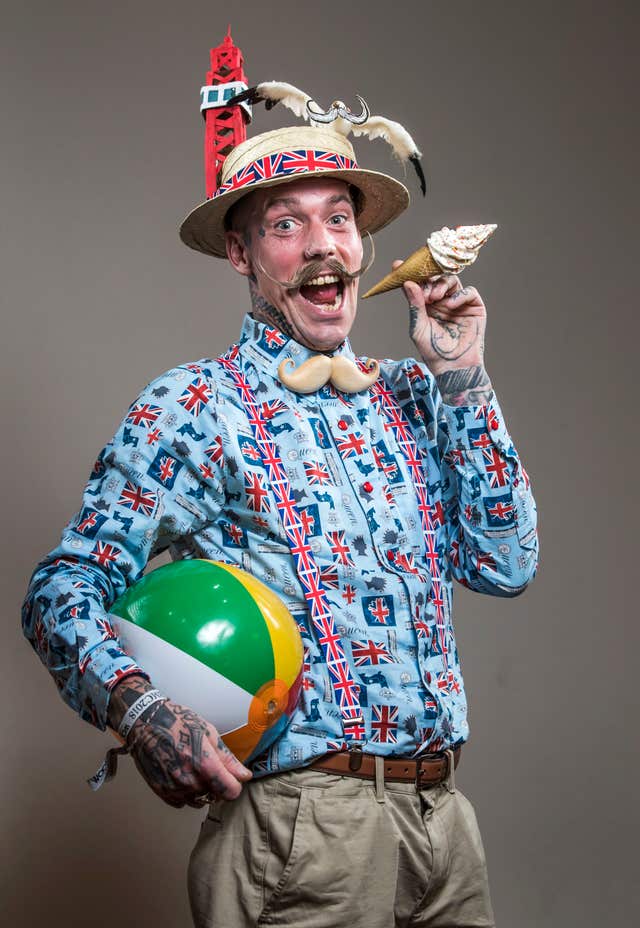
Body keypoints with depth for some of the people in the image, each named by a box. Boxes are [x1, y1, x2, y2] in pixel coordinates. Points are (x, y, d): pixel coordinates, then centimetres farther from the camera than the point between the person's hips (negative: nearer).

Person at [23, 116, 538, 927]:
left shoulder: (409, 397, 12)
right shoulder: (195, 410, -4)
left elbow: (504, 566, 6)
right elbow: (64, 590, -8)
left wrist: (459, 379, 2)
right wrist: (139, 708, -27)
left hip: (442, 819, 6)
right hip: (301, 821, -5)